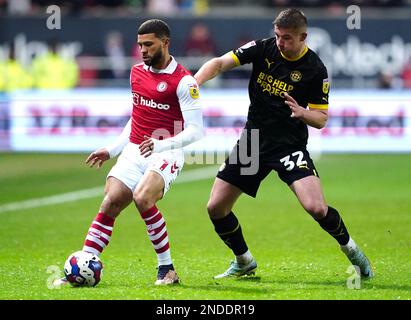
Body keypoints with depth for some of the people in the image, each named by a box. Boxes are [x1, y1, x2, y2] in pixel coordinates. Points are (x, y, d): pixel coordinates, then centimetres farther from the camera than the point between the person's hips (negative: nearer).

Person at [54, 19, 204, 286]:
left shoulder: (183, 81, -9)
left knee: (142, 198, -29)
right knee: (110, 204, -8)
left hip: (166, 152, -6)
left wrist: (161, 145, -27)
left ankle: (167, 269, -17)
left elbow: (195, 130, -14)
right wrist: (112, 150, 24)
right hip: (134, 151, 6)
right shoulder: (137, 72, 13)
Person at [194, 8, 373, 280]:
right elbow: (219, 63, -9)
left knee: (316, 207, -23)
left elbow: (321, 119, -3)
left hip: (290, 145, -4)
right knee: (216, 207, 1)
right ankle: (244, 262, 26)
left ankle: (351, 250, 7)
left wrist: (302, 112, -26)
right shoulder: (263, 49, -4)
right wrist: (195, 81, -28)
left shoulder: (315, 69, -10)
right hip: (253, 141, 4)